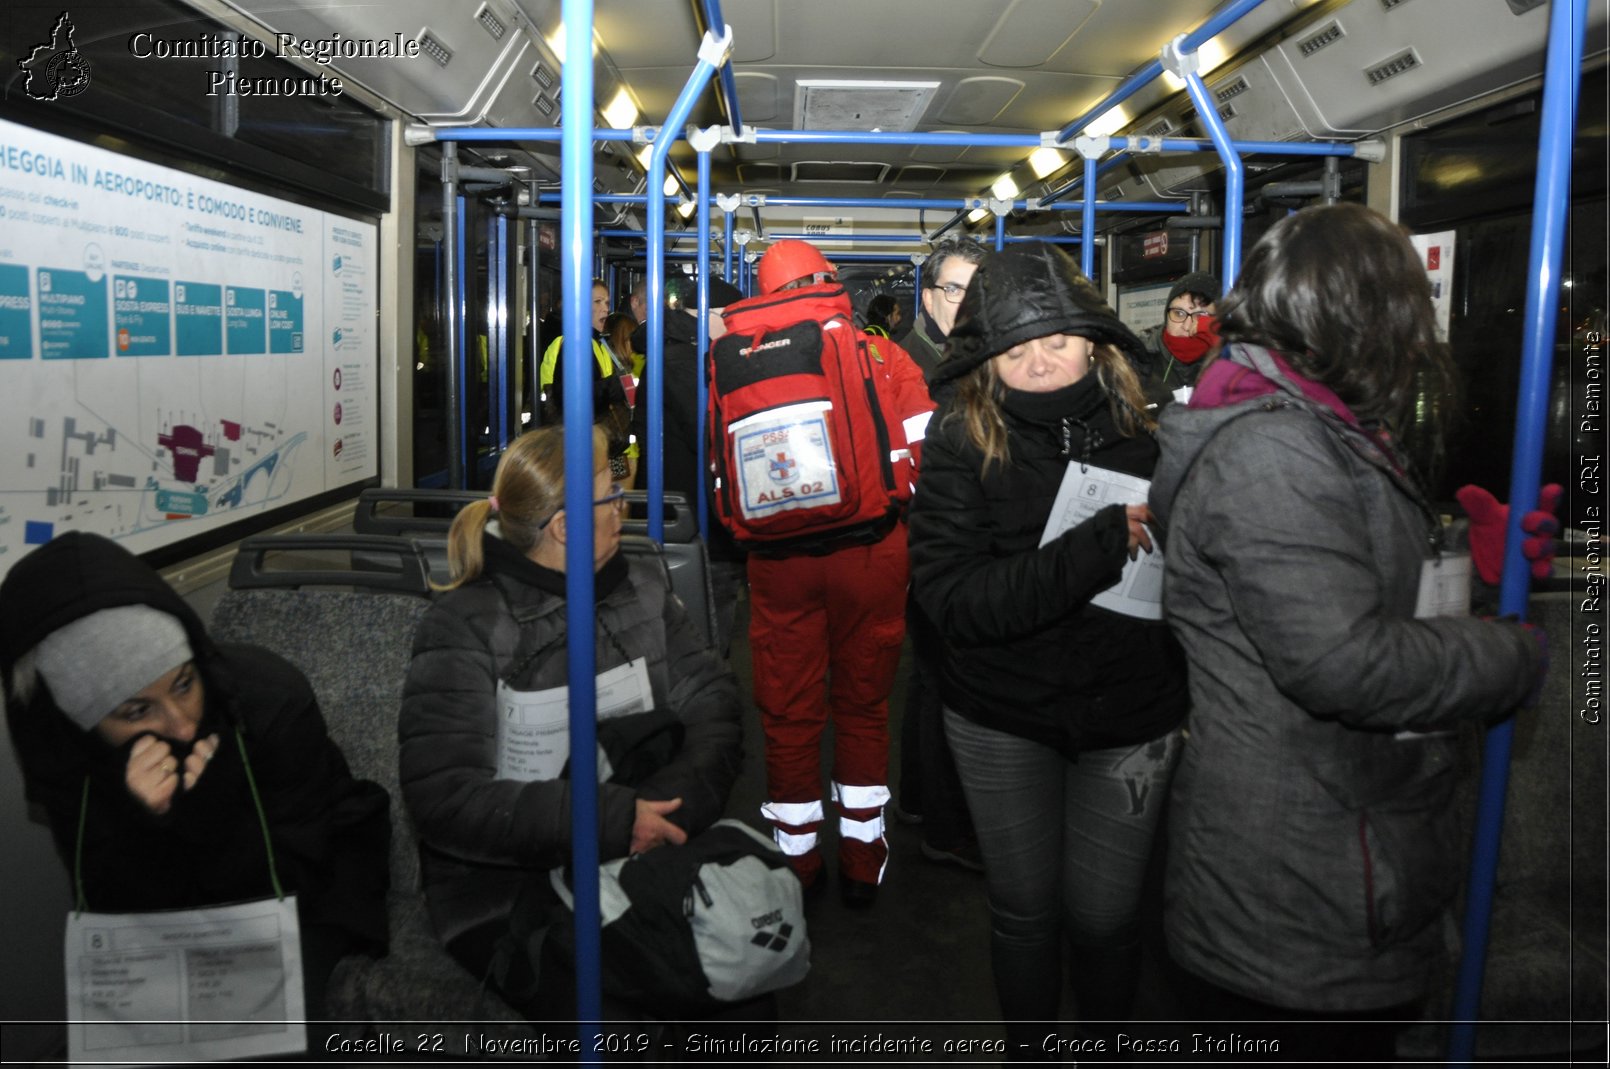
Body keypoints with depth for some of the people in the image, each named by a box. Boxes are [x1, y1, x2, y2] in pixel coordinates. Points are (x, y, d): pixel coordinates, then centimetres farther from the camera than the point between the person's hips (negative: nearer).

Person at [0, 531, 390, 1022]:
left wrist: (215, 816, -40)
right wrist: (140, 827, -38)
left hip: (312, 869, -3)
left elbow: (290, 881, -23)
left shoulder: (271, 698, -31)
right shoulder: (54, 742, -22)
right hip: (181, 899, 3)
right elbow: (122, 909, -18)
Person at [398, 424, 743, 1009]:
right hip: (510, 890, -4)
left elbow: (712, 703, 4)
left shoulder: (644, 589, 12)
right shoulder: (464, 626, -5)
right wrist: (610, 820, -21)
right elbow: (442, 795, -14)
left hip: (650, 859, 5)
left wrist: (673, 807, -16)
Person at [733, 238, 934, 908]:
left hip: (781, 557, 0)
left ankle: (795, 857, 26)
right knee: (863, 702, 15)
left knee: (788, 708, 13)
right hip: (870, 554, 0)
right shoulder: (884, 357, -2)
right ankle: (862, 853, 26)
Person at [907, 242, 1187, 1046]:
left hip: (1130, 716, 1)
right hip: (1002, 718, 0)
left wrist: (1199, 702, -7)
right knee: (1024, 911, 16)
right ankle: (1026, 1046, 43)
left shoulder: (1149, 434, -8)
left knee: (1105, 917, 12)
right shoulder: (959, 442, -12)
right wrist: (1098, 548, -29)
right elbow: (951, 598, -22)